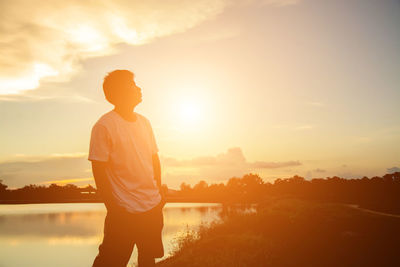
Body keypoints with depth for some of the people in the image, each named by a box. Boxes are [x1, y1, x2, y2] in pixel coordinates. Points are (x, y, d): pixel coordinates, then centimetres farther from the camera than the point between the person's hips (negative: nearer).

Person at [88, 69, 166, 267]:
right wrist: (113, 208, -14)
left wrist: (160, 191, 12)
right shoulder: (104, 126, -11)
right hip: (125, 209, -6)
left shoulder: (144, 122, 9)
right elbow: (99, 171, -13)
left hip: (153, 206, 7)